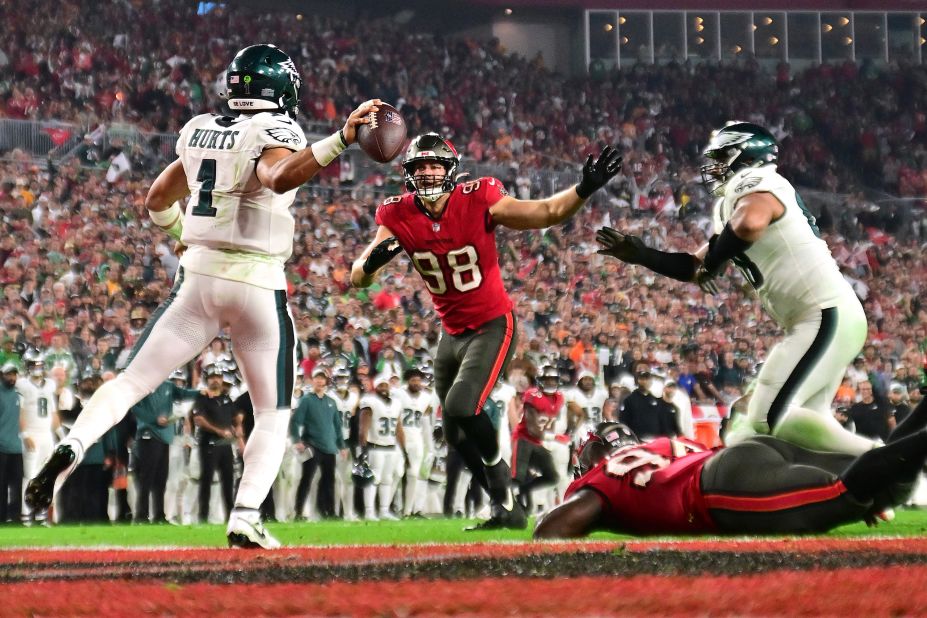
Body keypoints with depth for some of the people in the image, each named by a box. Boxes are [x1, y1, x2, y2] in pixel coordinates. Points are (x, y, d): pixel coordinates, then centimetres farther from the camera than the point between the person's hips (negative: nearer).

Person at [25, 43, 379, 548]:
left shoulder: (199, 131, 12)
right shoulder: (274, 131, -7)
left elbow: (158, 200, 23)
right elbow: (279, 177, -30)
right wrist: (341, 140, -39)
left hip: (196, 276, 4)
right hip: (257, 283, -4)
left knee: (130, 383, 6)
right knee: (274, 413, 9)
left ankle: (71, 448, -21)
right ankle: (245, 518, -8)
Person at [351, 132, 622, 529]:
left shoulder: (478, 202, -19)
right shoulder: (399, 217, -9)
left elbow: (548, 213, -17)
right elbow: (358, 279, -11)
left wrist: (584, 190, -35)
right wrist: (372, 262, -35)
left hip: (492, 325, -6)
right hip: (453, 331, 6)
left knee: (461, 406, -25)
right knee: (456, 433, 14)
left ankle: (503, 494, -1)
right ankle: (504, 507, 31)